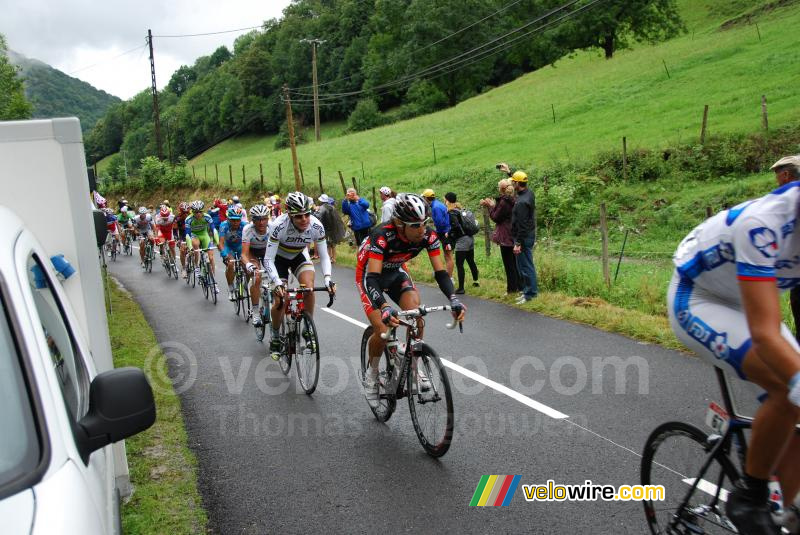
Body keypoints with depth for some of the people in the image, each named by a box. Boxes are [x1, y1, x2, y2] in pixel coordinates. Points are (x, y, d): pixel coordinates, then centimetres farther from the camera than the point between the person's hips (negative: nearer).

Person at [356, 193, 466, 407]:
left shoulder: (428, 236, -24)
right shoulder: (382, 236, -37)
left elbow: (440, 272, -23)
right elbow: (373, 278, -44)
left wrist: (454, 299, -41)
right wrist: (384, 309, -61)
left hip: (396, 272, 4)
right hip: (369, 274, -4)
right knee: (382, 331, -17)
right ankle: (371, 374, 11)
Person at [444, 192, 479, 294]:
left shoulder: (451, 213, -12)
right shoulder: (461, 209, 12)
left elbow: (456, 226, -23)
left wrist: (449, 234, -9)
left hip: (462, 240, -9)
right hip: (470, 238, 9)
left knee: (459, 264, -4)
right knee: (471, 261, 22)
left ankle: (461, 288, -4)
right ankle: (475, 281, 36)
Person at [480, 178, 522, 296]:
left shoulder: (503, 202, -18)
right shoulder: (512, 200, 8)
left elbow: (496, 218, -13)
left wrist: (491, 206, 0)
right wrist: (492, 205, 16)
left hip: (506, 236, -8)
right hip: (514, 236, 8)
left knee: (508, 263, -1)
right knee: (515, 262, 15)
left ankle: (512, 289, 4)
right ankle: (519, 286, 20)